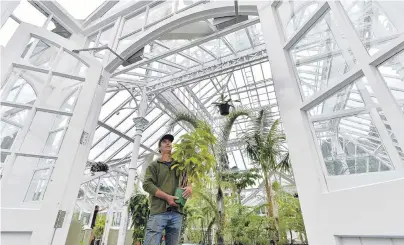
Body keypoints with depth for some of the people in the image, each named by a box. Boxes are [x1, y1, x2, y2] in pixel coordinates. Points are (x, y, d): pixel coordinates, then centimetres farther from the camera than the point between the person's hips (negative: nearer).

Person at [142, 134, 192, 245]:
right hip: (159, 211, -3)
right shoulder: (154, 165, 9)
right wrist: (167, 197, -13)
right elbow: (147, 184, -3)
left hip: (176, 212, 3)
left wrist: (190, 187, -6)